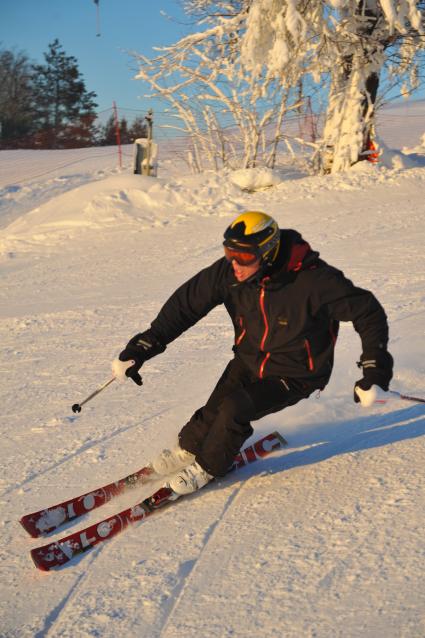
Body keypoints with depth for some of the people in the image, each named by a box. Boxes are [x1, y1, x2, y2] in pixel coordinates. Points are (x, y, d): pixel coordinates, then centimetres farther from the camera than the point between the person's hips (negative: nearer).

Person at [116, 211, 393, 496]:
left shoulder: (313, 280, -32)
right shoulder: (229, 272, -19)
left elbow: (368, 311, -22)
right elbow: (187, 302, -10)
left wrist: (374, 370, -24)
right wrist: (143, 347, -14)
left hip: (294, 375, -4)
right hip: (249, 360, 4)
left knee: (234, 409, -20)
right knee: (215, 409, -7)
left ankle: (208, 467, 7)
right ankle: (189, 447, 27)